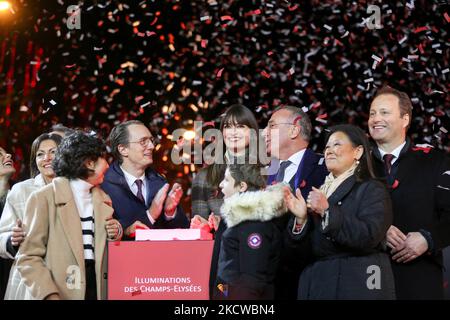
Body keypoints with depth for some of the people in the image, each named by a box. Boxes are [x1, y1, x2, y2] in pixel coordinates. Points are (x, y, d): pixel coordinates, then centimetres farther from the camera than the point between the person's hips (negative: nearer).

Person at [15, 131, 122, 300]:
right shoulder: (44, 198, -5)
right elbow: (28, 257, -9)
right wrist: (49, 295, -22)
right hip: (61, 293, -5)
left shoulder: (103, 199, 12)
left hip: (98, 291, 5)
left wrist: (115, 236, 0)